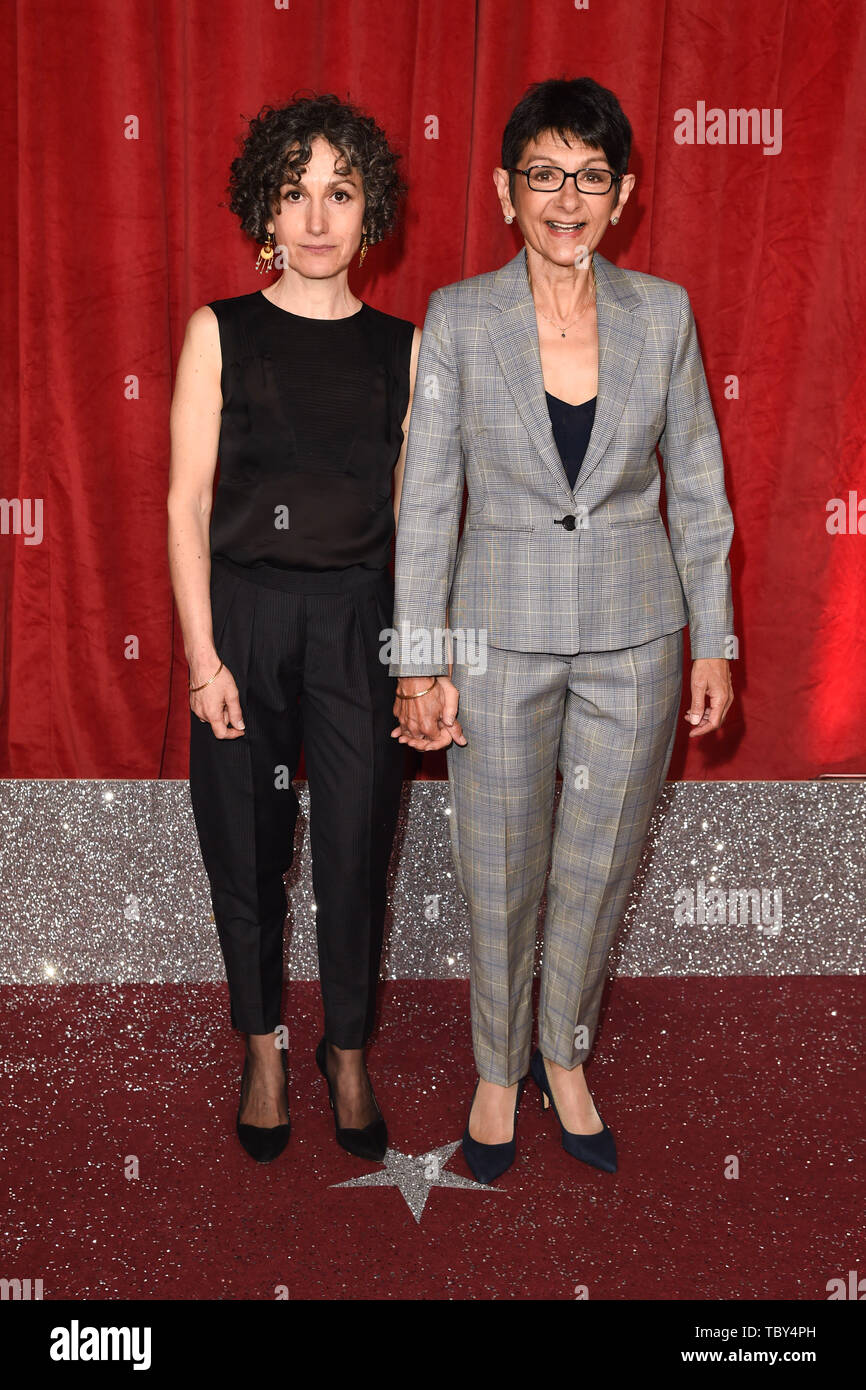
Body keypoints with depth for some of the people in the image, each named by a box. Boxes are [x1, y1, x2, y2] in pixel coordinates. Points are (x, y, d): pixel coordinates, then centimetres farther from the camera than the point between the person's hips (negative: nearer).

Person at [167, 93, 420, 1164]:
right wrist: (202, 654, -8)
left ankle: (348, 1052, 28)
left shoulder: (401, 348, 7)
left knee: (357, 843, 5)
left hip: (358, 616, 1)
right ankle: (264, 1048, 31)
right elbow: (187, 501, -2)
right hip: (243, 613, -1)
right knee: (247, 841, 8)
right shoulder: (219, 332, 2)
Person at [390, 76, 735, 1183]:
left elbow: (697, 487, 5)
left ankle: (563, 1055, 38)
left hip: (634, 633, 2)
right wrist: (420, 662, -7)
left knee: (600, 865, 13)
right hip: (503, 633, -1)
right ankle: (499, 1069, 34)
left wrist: (713, 639, 3)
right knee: (500, 873, 10)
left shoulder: (663, 313, -1)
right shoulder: (457, 317, -6)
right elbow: (427, 500, -4)